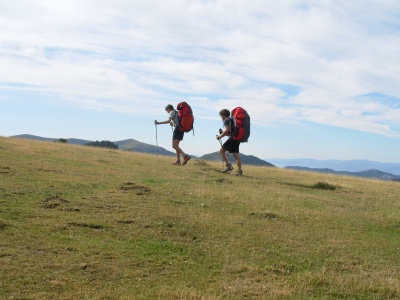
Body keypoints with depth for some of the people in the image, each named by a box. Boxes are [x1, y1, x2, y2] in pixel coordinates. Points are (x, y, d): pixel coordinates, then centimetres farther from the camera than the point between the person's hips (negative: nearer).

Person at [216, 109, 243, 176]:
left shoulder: (227, 120, -2)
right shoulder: (232, 120, 27)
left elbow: (227, 130, -14)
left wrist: (220, 136, -4)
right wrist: (222, 132, 18)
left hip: (232, 138, -9)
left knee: (221, 151, -1)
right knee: (236, 155, 4)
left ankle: (228, 166, -9)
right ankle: (239, 170, -4)